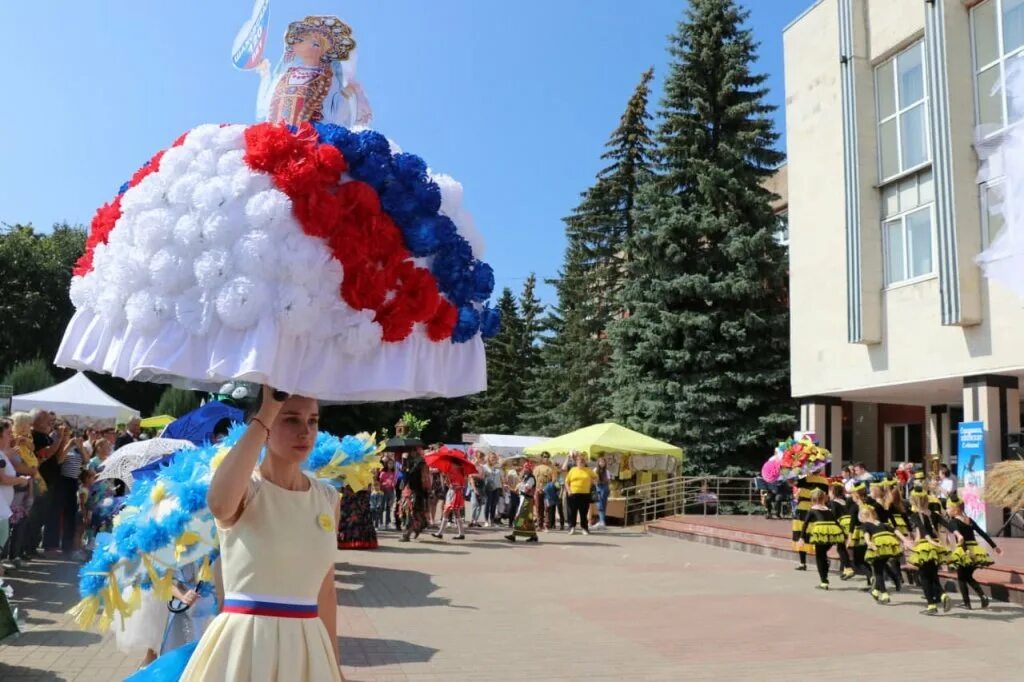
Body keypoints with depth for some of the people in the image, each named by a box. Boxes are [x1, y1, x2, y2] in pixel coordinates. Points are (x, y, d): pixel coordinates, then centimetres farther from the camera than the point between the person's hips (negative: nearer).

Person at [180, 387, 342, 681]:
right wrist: (266, 413, -30)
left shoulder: (328, 498, 4)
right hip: (245, 643, -4)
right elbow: (220, 505, -36)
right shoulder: (245, 489, -10)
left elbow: (325, 590, 9)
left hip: (307, 646, 5)